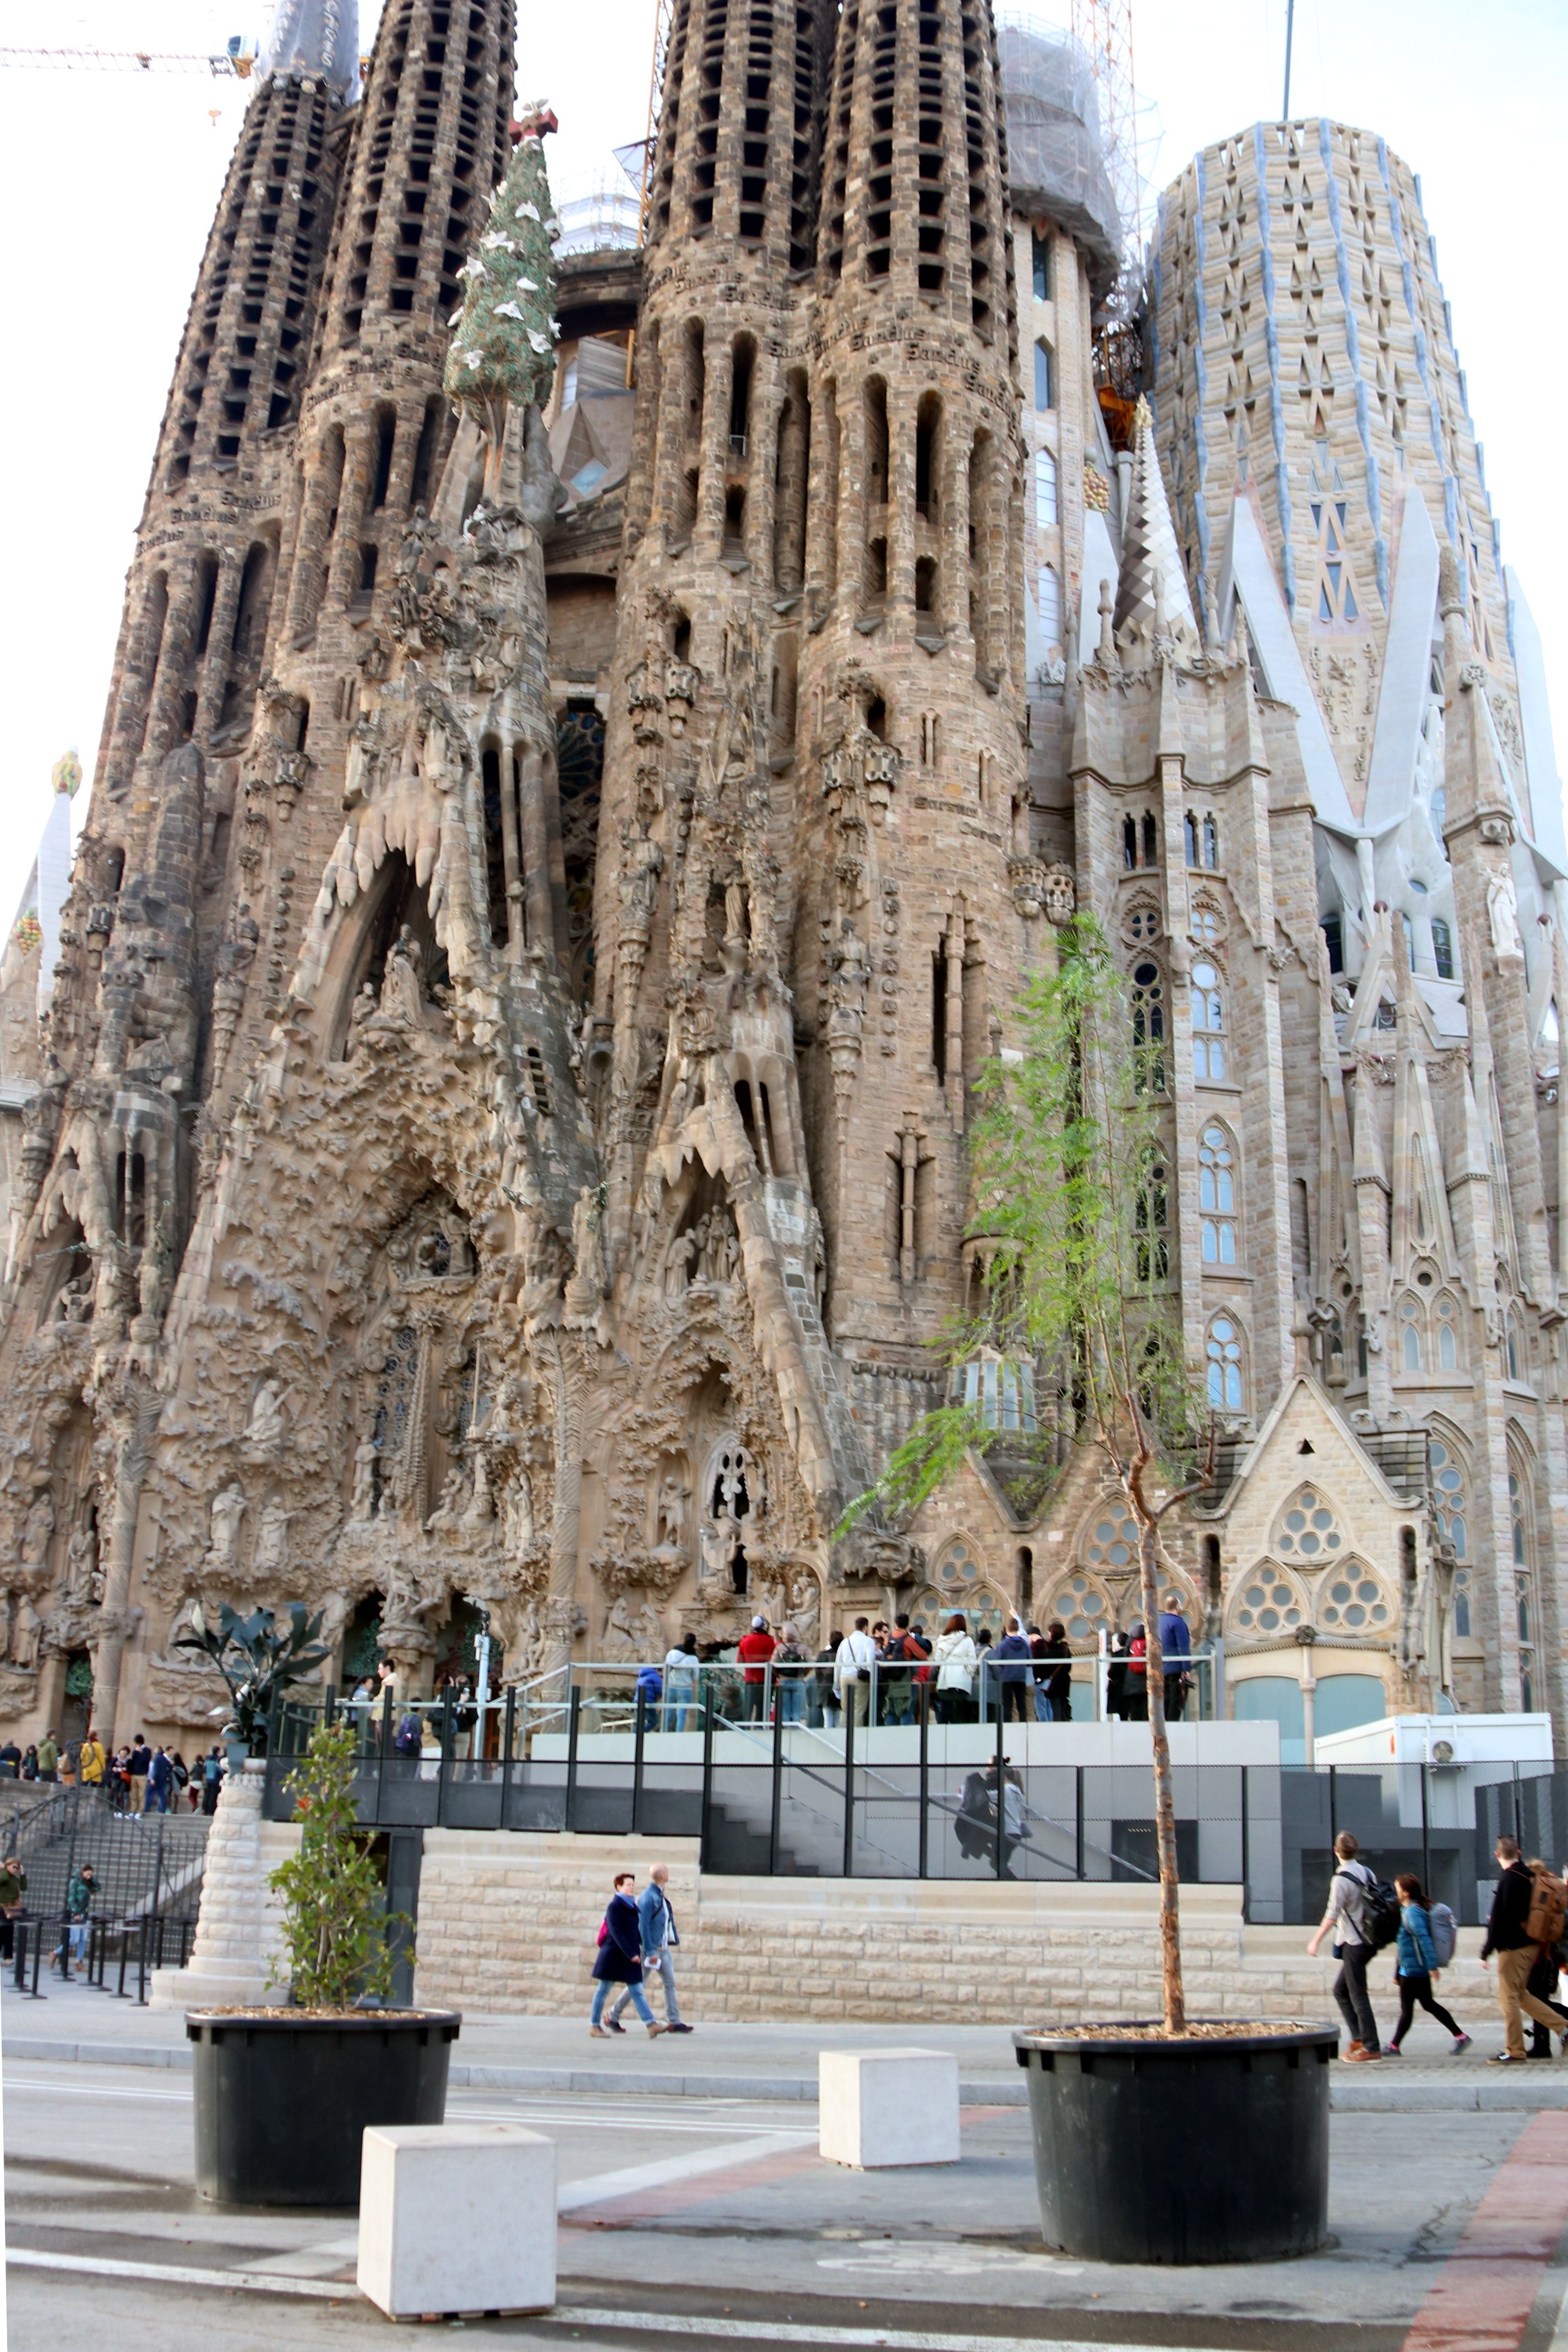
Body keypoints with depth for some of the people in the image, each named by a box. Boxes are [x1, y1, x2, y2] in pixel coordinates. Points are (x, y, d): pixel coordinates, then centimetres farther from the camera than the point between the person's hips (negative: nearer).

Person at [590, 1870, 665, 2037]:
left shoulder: (631, 1906, 12)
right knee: (603, 1991, 3)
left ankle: (652, 2024, -3)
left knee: (637, 1991, 3)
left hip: (630, 1956, 7)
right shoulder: (615, 1906, -11)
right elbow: (616, 1933, -18)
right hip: (613, 1955, -7)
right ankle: (594, 2025, 12)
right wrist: (631, 1953, -20)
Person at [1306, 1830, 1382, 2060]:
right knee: (1341, 1990, 16)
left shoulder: (1341, 1880, -17)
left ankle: (1371, 2047, 1)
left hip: (1353, 1943, -8)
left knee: (1358, 1995, -2)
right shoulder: (1367, 1873, 6)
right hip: (1367, 1940, 8)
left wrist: (1316, 1942, -11)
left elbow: (1332, 1915, -18)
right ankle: (1358, 2039, 14)